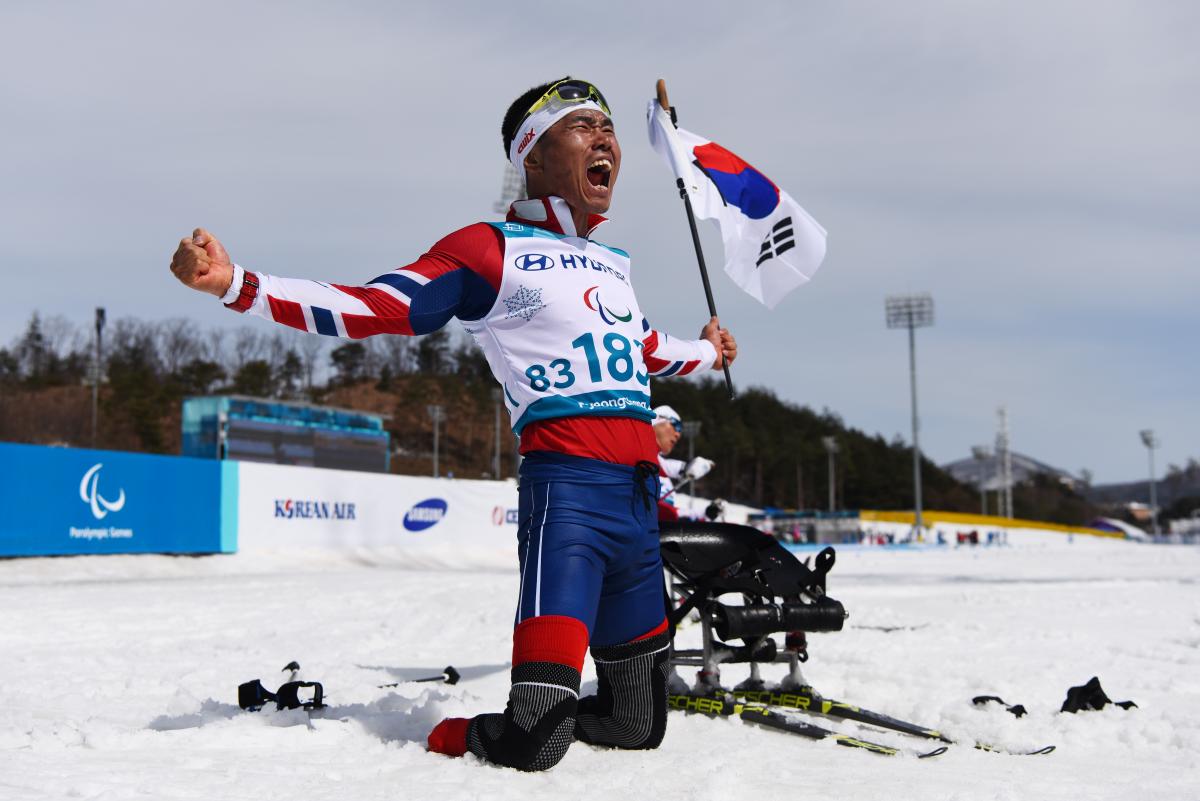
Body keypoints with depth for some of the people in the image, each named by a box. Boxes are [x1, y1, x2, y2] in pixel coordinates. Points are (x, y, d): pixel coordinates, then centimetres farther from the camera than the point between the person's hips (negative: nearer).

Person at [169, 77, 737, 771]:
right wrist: (236, 284, -19)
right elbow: (373, 309, -7)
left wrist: (705, 353, 61)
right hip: (567, 486, -7)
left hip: (640, 496, 7)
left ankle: (549, 711, 37)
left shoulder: (614, 263, 22)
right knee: (534, 743, -15)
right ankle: (461, 735, 15)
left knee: (636, 728, 12)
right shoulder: (490, 250, 3)